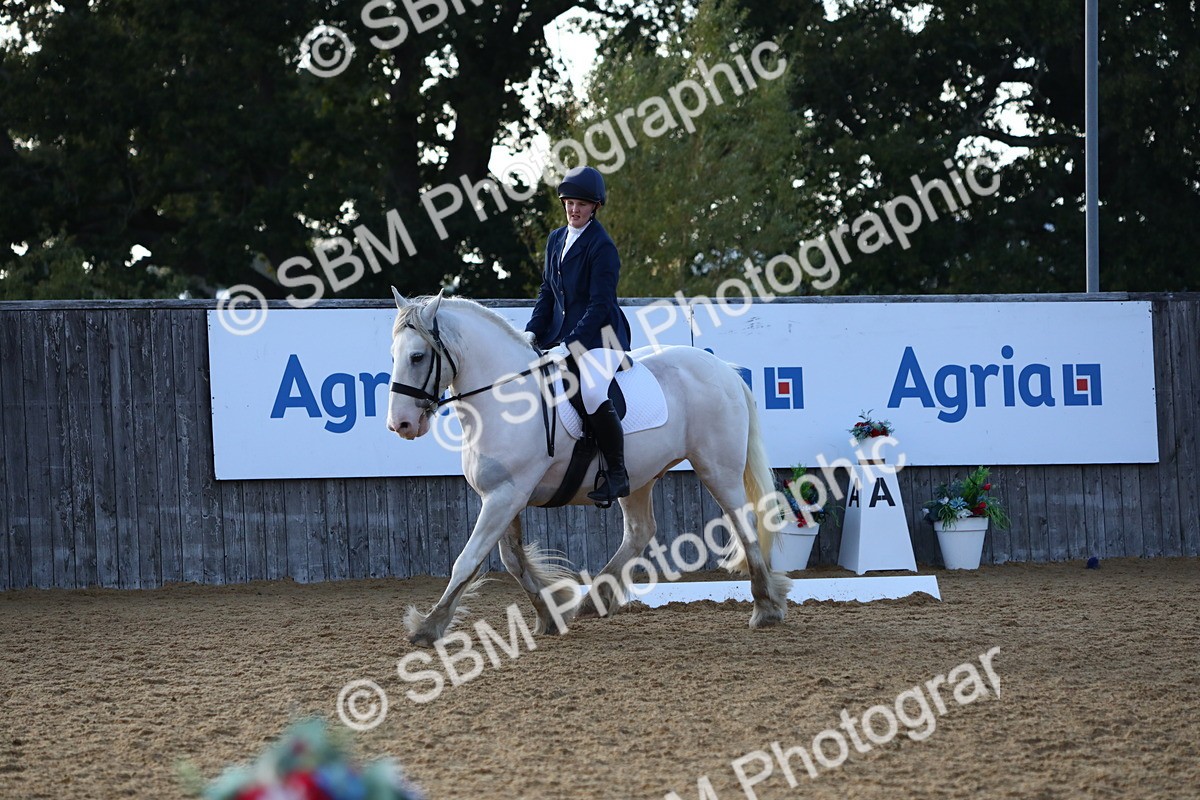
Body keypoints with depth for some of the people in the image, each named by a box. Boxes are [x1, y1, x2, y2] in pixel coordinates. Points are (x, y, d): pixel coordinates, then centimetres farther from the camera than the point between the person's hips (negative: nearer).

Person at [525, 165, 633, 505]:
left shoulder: (602, 246, -11)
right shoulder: (556, 239, 13)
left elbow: (600, 304, -16)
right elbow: (547, 293, 16)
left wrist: (569, 346, -23)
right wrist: (532, 332, 1)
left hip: (599, 335, -9)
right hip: (561, 333, 9)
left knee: (593, 394, -31)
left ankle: (617, 473, -19)